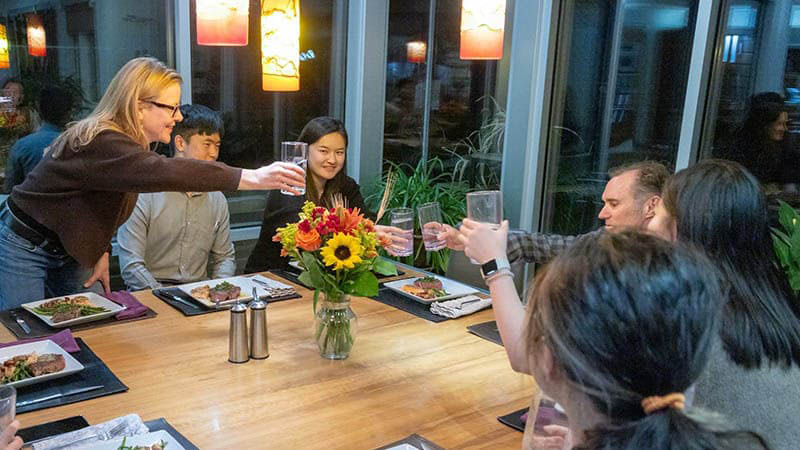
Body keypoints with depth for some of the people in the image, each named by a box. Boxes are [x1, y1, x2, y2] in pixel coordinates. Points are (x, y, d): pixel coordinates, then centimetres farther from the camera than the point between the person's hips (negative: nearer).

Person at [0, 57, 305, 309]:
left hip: (67, 251, 8)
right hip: (25, 250, -8)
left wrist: (102, 252, -1)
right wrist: (252, 178, -55)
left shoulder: (118, 140, -1)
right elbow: (163, 172, -50)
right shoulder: (100, 143, -33)